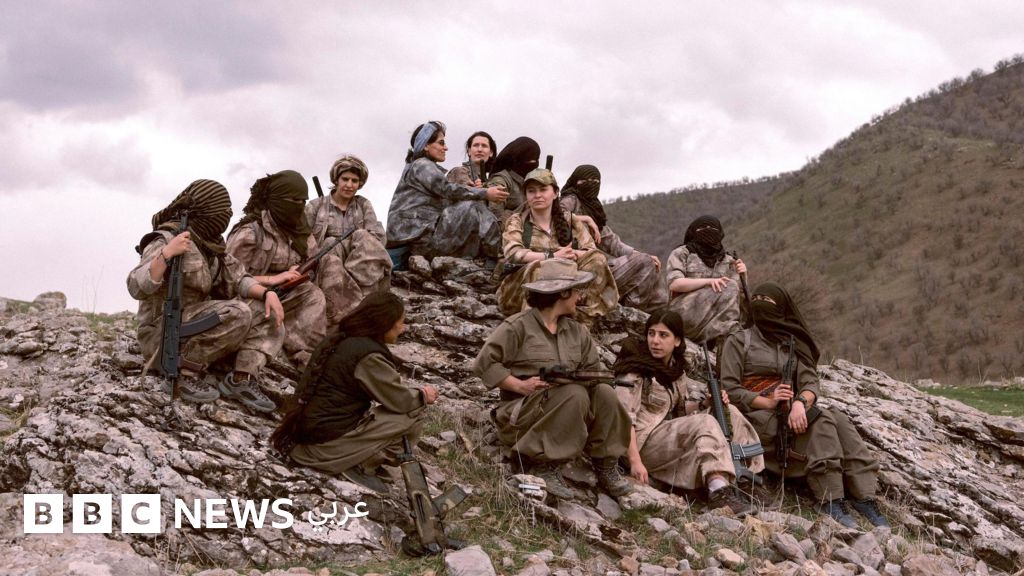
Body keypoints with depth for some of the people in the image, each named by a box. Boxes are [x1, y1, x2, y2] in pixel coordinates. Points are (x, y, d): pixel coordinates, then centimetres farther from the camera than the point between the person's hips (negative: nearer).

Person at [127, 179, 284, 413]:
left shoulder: (210, 243, 9)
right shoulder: (166, 240, -15)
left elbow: (236, 279, 3)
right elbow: (136, 288, -26)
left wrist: (267, 292, -15)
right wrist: (165, 255, -39)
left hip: (198, 328, 8)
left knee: (267, 312, -1)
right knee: (236, 313, -27)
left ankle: (242, 379, -13)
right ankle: (185, 374, -19)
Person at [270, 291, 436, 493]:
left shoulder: (340, 336, 7)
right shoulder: (368, 356, -20)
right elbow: (399, 400, -13)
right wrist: (423, 395, 6)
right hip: (329, 442, -9)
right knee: (413, 413, -10)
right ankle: (362, 466, -8)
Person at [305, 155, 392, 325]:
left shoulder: (364, 205, 13)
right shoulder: (315, 207, 9)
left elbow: (379, 237, -1)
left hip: (359, 270, 1)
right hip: (324, 265, -1)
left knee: (363, 237, -25)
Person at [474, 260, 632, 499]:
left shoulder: (577, 331, 15)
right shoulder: (518, 326, -6)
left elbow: (593, 369, 11)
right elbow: (484, 363, -12)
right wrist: (521, 385, -20)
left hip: (566, 413, 6)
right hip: (521, 412, -6)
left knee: (604, 393, -19)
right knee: (574, 395, -31)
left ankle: (605, 466, -9)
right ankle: (544, 465, -26)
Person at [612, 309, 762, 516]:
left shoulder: (675, 368, 12)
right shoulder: (635, 369, -11)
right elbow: (624, 418, -20)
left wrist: (707, 403, -1)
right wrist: (635, 461, -29)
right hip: (642, 443, -8)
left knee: (727, 411, 1)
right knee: (705, 423, -26)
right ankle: (719, 491, -41)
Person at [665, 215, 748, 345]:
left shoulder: (728, 261, 20)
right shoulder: (681, 253, 9)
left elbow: (739, 294, 11)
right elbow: (674, 284, -8)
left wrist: (742, 276, -10)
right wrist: (708, 281, -19)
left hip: (714, 318, 4)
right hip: (684, 312, -4)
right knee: (728, 288, -23)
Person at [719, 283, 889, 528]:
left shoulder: (795, 344, 18)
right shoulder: (738, 341, 7)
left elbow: (811, 384, 1)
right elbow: (729, 389, -5)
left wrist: (800, 403, -22)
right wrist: (768, 402, -20)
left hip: (791, 411, 4)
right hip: (756, 416, -4)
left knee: (840, 420, -25)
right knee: (821, 420, -29)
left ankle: (865, 497, -33)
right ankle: (830, 500, -35)